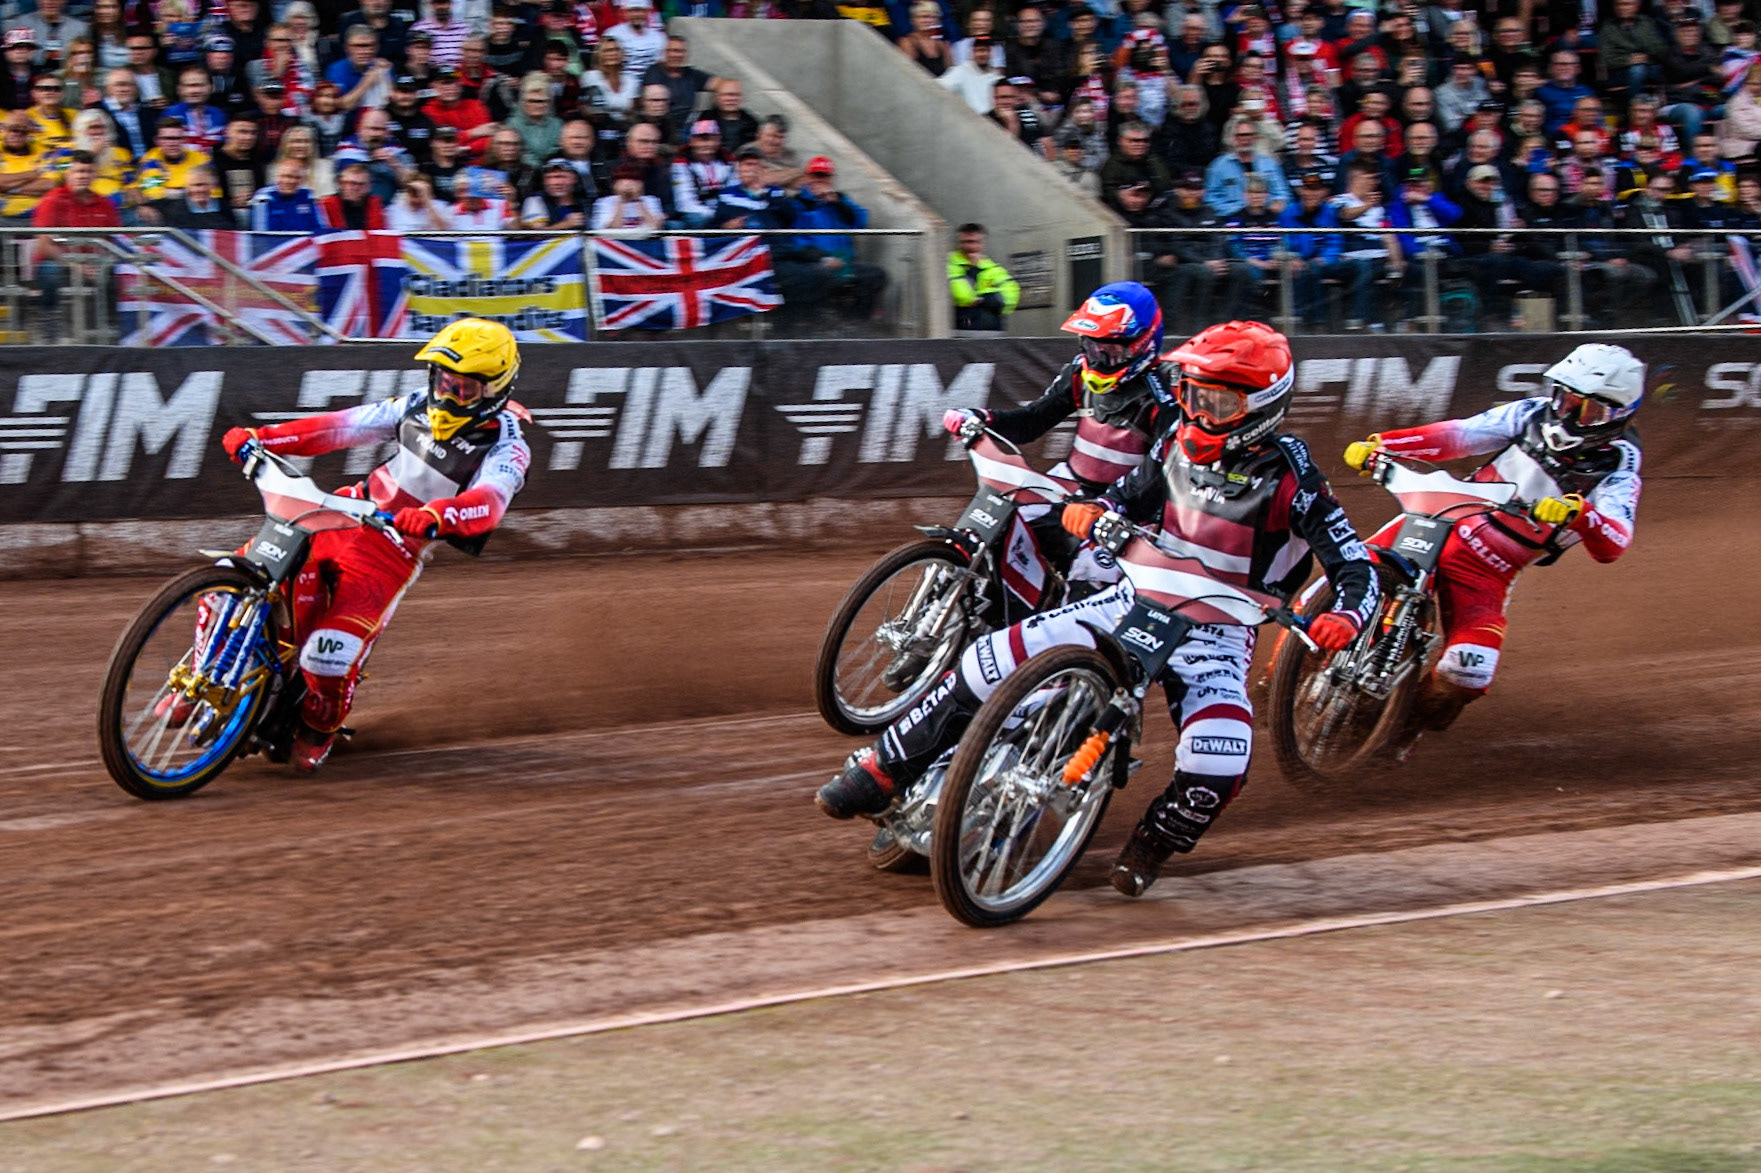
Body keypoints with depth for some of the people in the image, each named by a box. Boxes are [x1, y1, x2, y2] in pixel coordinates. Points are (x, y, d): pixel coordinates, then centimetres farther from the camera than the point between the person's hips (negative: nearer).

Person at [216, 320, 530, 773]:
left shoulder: (506, 448, -11)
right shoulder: (418, 408, 6)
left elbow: (490, 501, -32)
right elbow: (341, 427, 5)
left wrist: (437, 515, -54)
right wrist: (259, 438, -6)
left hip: (394, 550, -5)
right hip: (344, 516, 5)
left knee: (329, 657, -20)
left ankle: (319, 729, 14)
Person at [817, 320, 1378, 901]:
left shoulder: (1291, 480, -16)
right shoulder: (1179, 437, -1)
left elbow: (1356, 566, -17)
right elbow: (1133, 494, 16)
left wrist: (1345, 617, -39)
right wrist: (1092, 510, -7)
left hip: (1217, 633, -4)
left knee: (1216, 769, -29)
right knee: (992, 660, -13)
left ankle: (1152, 844, 5)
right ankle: (880, 771, 0)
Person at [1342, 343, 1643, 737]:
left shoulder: (1617, 473, -9)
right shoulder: (1534, 416, 2)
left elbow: (1613, 543, -25)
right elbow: (1458, 434, 1)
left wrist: (1579, 512, -47)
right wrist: (1379, 445, -11)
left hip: (1488, 574, -3)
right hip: (1438, 524, 3)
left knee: (1469, 673, -21)